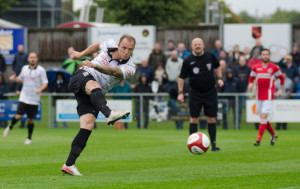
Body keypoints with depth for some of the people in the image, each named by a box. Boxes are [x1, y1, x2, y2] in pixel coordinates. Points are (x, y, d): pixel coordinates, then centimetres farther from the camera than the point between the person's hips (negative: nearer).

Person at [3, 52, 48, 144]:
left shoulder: (41, 70, -3)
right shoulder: (24, 68, 9)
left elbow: (45, 83, -4)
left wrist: (40, 89, -24)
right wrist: (14, 78, 3)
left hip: (34, 99, -2)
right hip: (24, 98, 2)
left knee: (30, 119, 2)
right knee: (18, 116, -9)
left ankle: (29, 138, 19)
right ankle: (10, 127, 21)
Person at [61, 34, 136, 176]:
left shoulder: (130, 68, -8)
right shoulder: (110, 45, 1)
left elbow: (114, 71, -30)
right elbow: (98, 45, 26)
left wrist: (95, 65, -46)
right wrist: (82, 54, 33)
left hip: (96, 96, 2)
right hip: (81, 77, -2)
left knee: (88, 125, -15)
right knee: (94, 86, -37)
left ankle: (69, 165, -12)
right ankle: (109, 114, -68)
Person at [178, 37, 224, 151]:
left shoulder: (210, 56, 0)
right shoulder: (188, 61, -7)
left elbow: (217, 66, 19)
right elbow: (181, 77, -1)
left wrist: (219, 78, 6)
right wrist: (180, 93, -5)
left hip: (210, 93, 1)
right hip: (195, 94, -1)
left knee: (211, 119, 3)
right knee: (194, 119, -2)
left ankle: (213, 144, 9)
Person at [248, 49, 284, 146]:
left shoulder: (274, 67, 1)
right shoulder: (256, 67, 8)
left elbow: (282, 78, 15)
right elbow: (251, 78, 18)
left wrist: (280, 89, 9)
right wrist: (250, 84, -3)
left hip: (268, 96, -4)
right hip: (259, 96, 4)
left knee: (264, 116, -15)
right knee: (262, 117, 8)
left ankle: (258, 139, -17)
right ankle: (273, 134, 30)